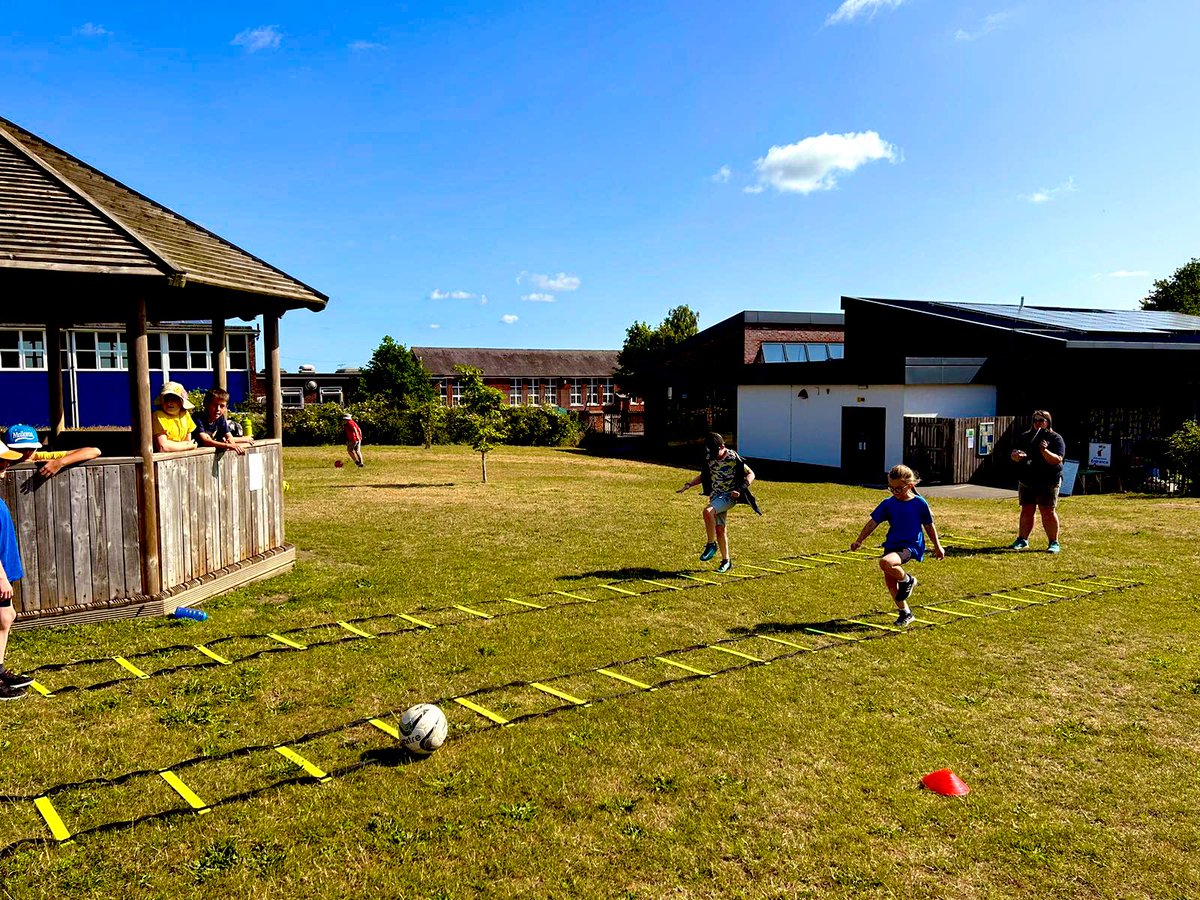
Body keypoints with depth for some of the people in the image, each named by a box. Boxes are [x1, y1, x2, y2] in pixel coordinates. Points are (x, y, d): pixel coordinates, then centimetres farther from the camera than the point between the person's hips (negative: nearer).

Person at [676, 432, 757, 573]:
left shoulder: (733, 458, -14)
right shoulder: (709, 458, 4)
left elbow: (750, 474, -9)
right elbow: (704, 476, 20)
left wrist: (740, 490, -23)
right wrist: (688, 485, 7)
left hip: (729, 496, -6)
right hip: (715, 495, 6)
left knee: (708, 511, -30)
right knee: (719, 529, 5)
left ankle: (711, 545, -13)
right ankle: (726, 561, 18)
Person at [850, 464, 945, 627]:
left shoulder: (920, 503, -5)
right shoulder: (888, 504, 1)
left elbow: (929, 526, 6)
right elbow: (873, 522, 3)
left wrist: (937, 547, 16)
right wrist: (859, 540, -4)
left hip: (912, 547, -5)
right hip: (892, 545, 5)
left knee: (885, 563, -31)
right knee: (890, 581, 5)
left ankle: (907, 580, -1)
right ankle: (905, 613, 24)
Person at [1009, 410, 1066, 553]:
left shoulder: (1055, 438, -3)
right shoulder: (1025, 437, 10)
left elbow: (1057, 460, -14)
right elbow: (1013, 455, 5)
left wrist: (1045, 451, -29)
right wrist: (1017, 455, -17)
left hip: (1048, 483, -4)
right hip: (1026, 481, 4)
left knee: (1048, 513, -6)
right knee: (1026, 511, 10)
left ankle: (1054, 543, 2)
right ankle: (1022, 539, 19)